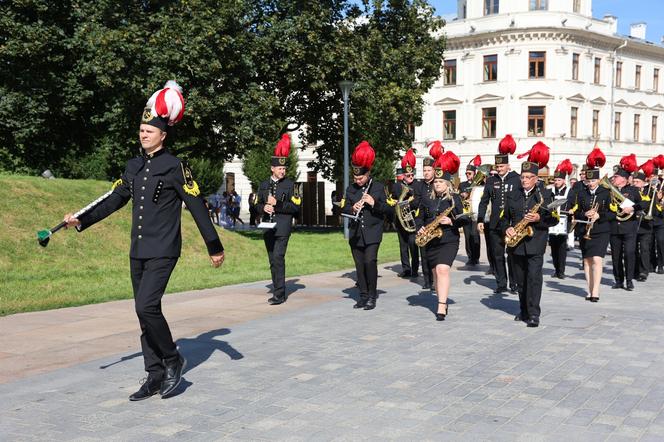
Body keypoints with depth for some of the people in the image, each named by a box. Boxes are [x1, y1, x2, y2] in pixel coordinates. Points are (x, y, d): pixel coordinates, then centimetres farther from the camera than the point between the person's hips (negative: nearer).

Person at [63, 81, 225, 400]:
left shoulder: (174, 167, -7)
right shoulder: (134, 166, 12)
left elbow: (197, 207, -7)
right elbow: (114, 200, 16)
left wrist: (215, 247, -7)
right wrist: (81, 221, 4)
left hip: (163, 251, -7)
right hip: (138, 251, 7)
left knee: (146, 307, -18)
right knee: (146, 313, 9)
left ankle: (173, 360, 4)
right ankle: (155, 377, 17)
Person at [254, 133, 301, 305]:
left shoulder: (290, 185, -2)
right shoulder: (264, 185, 12)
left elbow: (295, 207, -7)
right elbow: (257, 205, 17)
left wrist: (277, 204, -17)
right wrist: (264, 207, -5)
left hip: (282, 228, -5)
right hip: (268, 228, 6)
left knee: (278, 258, -15)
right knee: (273, 261, 12)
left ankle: (279, 294, -14)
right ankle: (279, 290, 23)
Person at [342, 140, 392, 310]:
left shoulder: (378, 188, 0)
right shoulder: (350, 189, 9)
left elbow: (389, 211, -1)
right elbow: (344, 209, 11)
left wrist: (374, 203, -18)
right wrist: (352, 209, -11)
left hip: (372, 233, -4)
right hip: (355, 234, 4)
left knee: (370, 261, -15)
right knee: (359, 265, 7)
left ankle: (372, 296, -4)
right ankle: (363, 296, 16)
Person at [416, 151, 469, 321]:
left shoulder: (454, 199, -1)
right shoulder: (427, 200, 9)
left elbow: (463, 219, -1)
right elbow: (420, 218, 15)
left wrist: (451, 222, -18)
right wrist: (420, 229, -4)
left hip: (449, 241, -5)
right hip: (431, 241, 5)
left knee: (442, 269, -19)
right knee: (436, 272, 11)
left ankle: (441, 307, -21)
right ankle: (443, 302, 26)